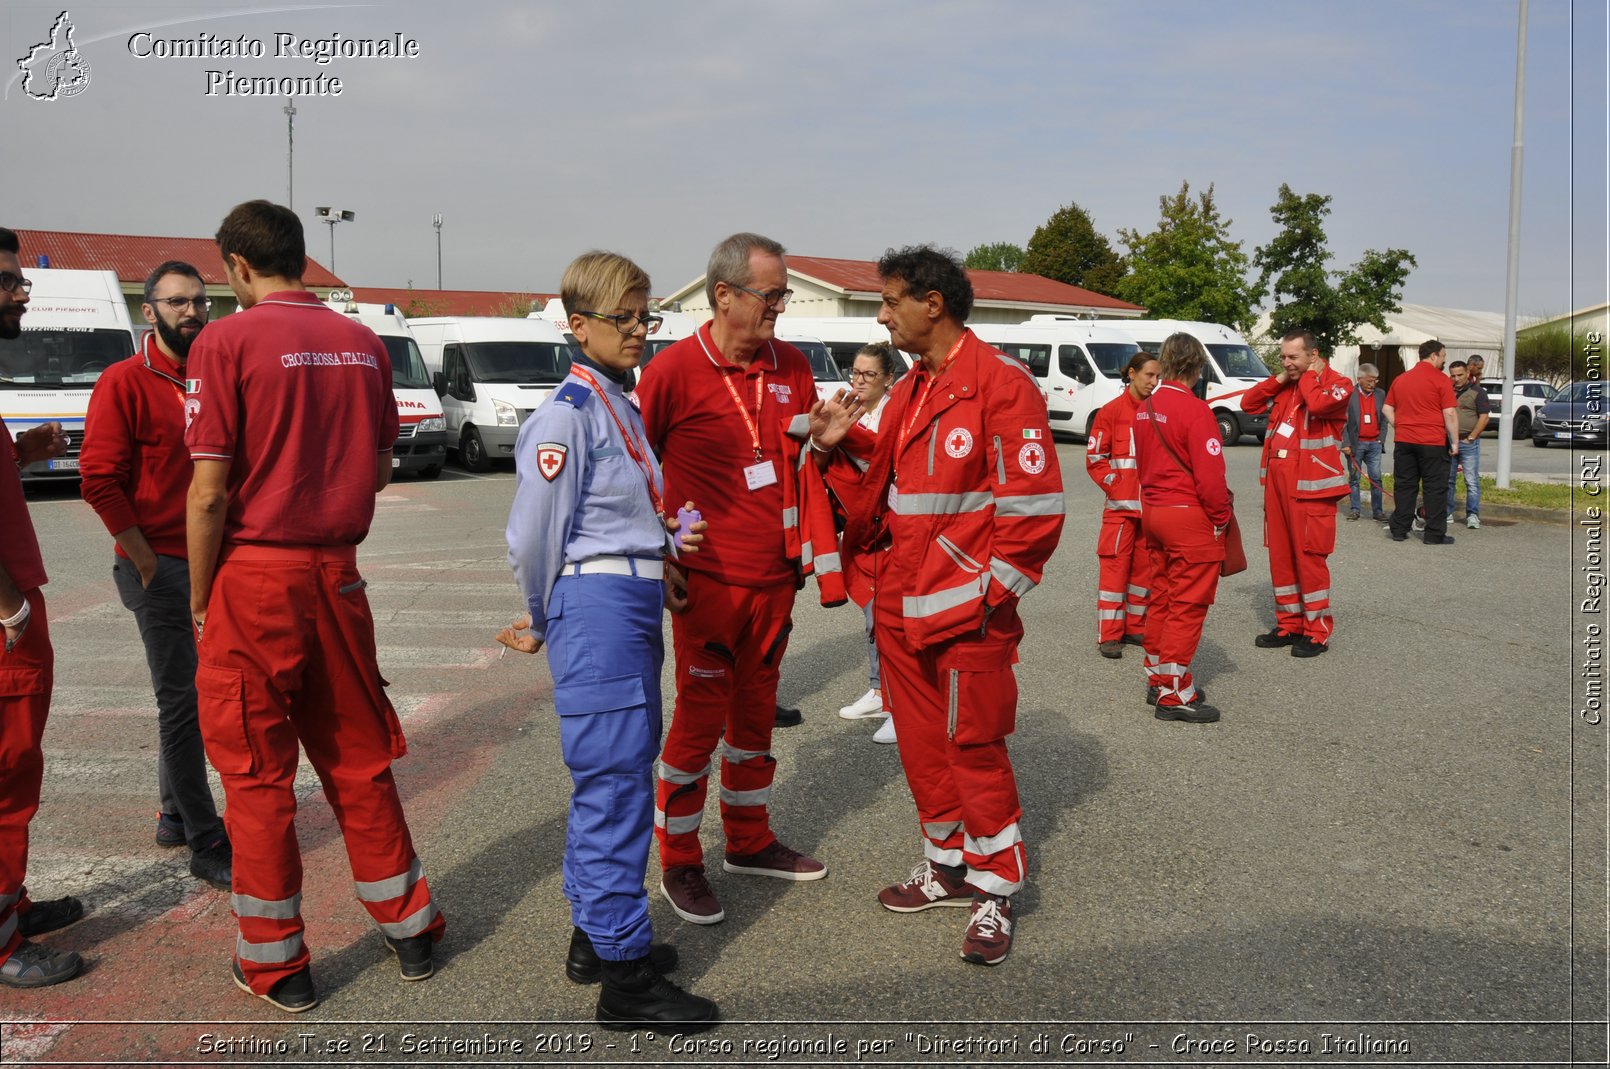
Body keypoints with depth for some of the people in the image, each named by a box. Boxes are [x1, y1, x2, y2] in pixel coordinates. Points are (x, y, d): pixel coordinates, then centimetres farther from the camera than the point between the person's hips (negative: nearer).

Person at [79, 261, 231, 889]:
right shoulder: (124, 382, -8)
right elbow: (99, 479, -13)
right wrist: (144, 559, -14)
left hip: (210, 564, 7)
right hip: (159, 568, -7)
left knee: (189, 694, 15)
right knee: (181, 700, -4)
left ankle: (175, 815, 29)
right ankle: (205, 844, 0)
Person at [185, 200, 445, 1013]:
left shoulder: (227, 342, -10)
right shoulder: (362, 343, 5)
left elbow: (209, 495, -13)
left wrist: (199, 599, -2)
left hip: (253, 576, -4)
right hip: (336, 575, 5)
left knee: (258, 775, 8)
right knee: (358, 760, 17)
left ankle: (276, 965, 19)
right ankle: (409, 928, 27)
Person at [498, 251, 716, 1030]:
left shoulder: (624, 409, 16)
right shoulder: (566, 415, -12)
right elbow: (532, 535, -11)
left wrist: (673, 536, 2)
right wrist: (544, 623, 2)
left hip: (634, 607, 9)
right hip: (597, 606, -9)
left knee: (611, 776, 15)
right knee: (615, 781, -6)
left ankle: (595, 934, 29)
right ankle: (625, 975, 2)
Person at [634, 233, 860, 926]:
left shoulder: (792, 367, 7)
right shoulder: (675, 369, -11)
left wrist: (824, 441, -6)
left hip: (774, 578, 6)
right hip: (708, 581, -6)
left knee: (755, 713, 17)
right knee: (700, 719, 1)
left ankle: (749, 842, 34)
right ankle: (679, 866, 17)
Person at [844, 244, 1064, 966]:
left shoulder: (1001, 383, -12)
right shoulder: (907, 393, 15)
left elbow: (1033, 506, -15)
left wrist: (989, 594, -15)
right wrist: (847, 546, 9)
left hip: (967, 611, -8)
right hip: (901, 608, 8)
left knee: (974, 748, 0)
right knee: (922, 743, 15)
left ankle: (995, 893, 16)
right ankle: (948, 865, 32)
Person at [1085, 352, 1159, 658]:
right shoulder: (1111, 411, -4)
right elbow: (1095, 458, -4)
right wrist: (1116, 487, -11)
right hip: (1122, 505, -5)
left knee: (1145, 566, 10)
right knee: (1116, 565, -4)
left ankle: (1135, 627, 22)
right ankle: (1109, 635, 1)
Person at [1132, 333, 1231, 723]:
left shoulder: (1145, 408, 7)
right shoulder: (1195, 409, -17)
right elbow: (1209, 474, -20)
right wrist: (1221, 517, -7)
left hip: (1153, 511, 8)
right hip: (1189, 515, -8)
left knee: (1162, 597, 17)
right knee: (1188, 604, -1)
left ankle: (1157, 679, 27)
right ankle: (1175, 694, 3)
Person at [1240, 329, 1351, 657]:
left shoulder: (1337, 383, -6)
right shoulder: (1284, 387, 14)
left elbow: (1318, 403, -26)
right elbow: (1248, 403, 11)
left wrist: (1309, 375, -10)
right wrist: (1279, 379, 3)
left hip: (1310, 485, -7)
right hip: (1276, 480, 7)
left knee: (1309, 555, -4)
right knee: (1280, 554, 11)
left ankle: (1317, 632, 6)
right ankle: (1289, 624, 22)